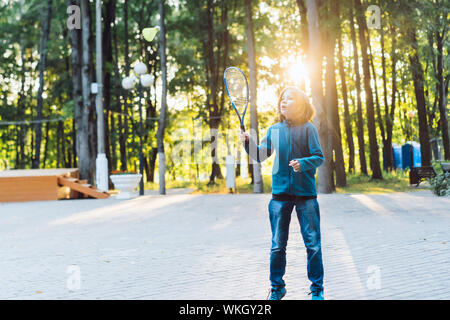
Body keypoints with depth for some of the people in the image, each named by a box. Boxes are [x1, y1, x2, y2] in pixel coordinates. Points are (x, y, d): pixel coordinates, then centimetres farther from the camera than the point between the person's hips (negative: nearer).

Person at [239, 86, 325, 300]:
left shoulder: (307, 129, -1)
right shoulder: (275, 130, 7)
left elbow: (319, 157, -5)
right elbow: (260, 156, 4)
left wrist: (302, 163, -23)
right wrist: (248, 143, -14)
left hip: (305, 193, -2)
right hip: (280, 193, 3)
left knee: (313, 244, 0)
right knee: (277, 245, 8)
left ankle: (317, 290, 13)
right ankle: (277, 287, 21)